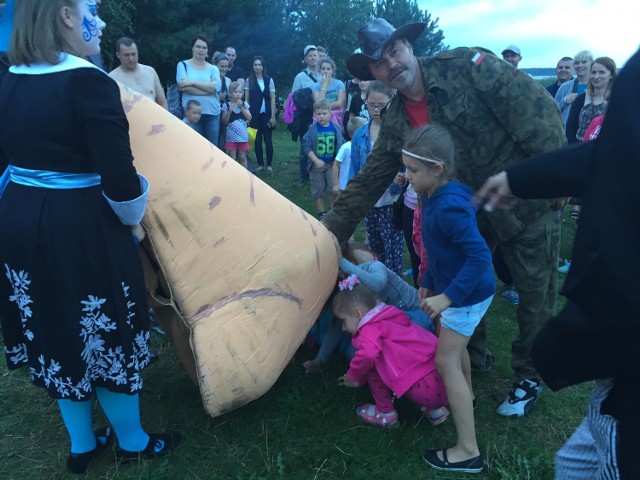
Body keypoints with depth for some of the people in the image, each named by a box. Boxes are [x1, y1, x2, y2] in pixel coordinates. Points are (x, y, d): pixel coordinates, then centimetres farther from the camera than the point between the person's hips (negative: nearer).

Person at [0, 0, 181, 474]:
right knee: (104, 333, 10)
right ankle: (132, 441, 31)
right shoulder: (88, 82, -19)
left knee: (55, 332, 19)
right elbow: (118, 177, -22)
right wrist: (133, 220, -4)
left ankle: (81, 445, 37)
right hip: (80, 227, -7)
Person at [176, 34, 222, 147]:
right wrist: (209, 88, -9)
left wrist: (193, 82, -12)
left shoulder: (213, 68, 12)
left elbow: (217, 86, -7)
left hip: (212, 114, 2)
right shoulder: (183, 65, 7)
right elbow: (183, 86, -10)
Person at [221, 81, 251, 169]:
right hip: (231, 136, -2)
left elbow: (249, 118, -5)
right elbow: (224, 122, -5)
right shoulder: (226, 105, -3)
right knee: (232, 159, 2)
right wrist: (229, 111, -19)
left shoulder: (244, 104, 4)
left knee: (242, 158, 9)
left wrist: (241, 107, -12)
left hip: (243, 135, 2)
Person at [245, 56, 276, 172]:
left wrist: (273, 116, -4)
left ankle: (269, 164, 9)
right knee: (257, 140, 5)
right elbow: (246, 99, 5)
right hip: (254, 115, 1)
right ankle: (260, 164, 13)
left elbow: (272, 99, 2)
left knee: (268, 140, 1)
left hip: (266, 114, -1)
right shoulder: (249, 80, 4)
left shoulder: (269, 80, 2)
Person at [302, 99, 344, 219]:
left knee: (333, 188, 1)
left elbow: (341, 145, 3)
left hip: (332, 164, 1)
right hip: (317, 164, -1)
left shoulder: (336, 128, -6)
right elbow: (306, 146, -11)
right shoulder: (312, 129, -11)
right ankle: (321, 213, 23)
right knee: (318, 189, 9)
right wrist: (316, 160, -19)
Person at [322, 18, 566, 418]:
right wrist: (332, 230, -5)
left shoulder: (465, 66, -21)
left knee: (535, 292, 7)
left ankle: (530, 377, 28)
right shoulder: (395, 123, -5)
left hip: (530, 201, -5)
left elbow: (537, 109, -20)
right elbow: (368, 183, -1)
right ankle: (473, 358, 37)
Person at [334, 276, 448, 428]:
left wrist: (352, 376, -8)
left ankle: (386, 413, 14)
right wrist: (360, 379, 35)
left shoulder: (370, 329, -7)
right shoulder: (389, 319, 21)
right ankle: (433, 409, 23)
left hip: (426, 390, -9)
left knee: (371, 363, -1)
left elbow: (368, 354, -29)